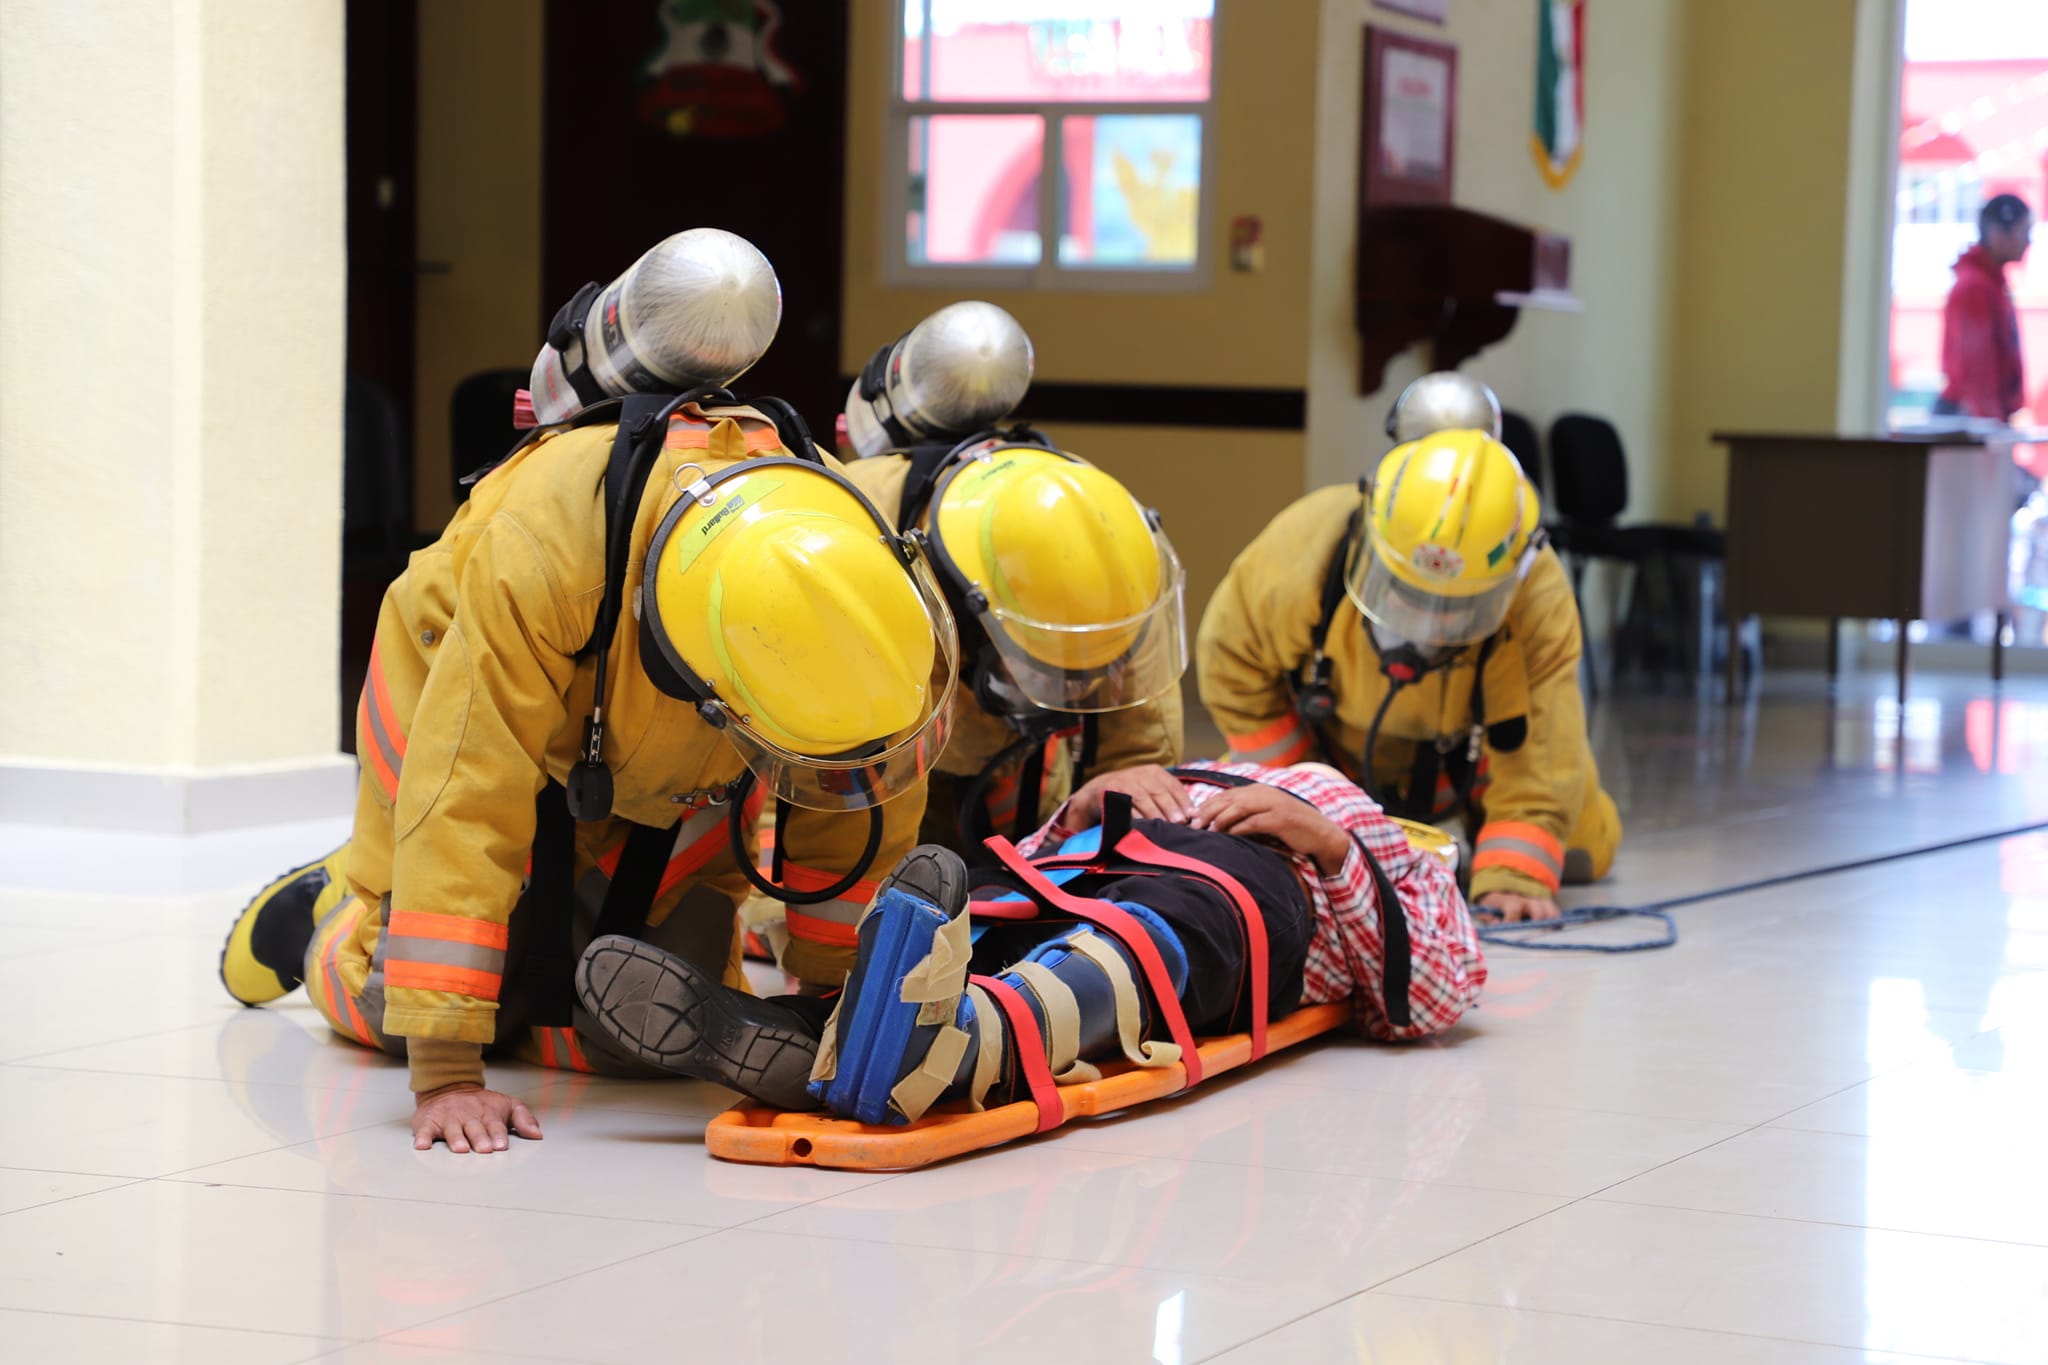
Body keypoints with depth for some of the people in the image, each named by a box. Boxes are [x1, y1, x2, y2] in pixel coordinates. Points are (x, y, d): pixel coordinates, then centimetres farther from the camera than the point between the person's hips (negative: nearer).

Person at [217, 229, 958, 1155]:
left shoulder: (868, 578, -34)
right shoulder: (540, 551, -47)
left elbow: (858, 818, -15)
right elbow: (466, 802, -43)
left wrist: (831, 1008, -7)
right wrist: (446, 1073, -44)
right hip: (471, 686, -3)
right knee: (392, 1013, -1)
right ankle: (325, 911, 33)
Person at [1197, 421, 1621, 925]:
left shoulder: (1540, 603, -41)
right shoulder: (1300, 553, -39)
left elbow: (1538, 766, -37)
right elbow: (1232, 658, -19)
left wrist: (1513, 880, -49)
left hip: (1466, 750, 0)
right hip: (1335, 741, 0)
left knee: (1583, 848, -1)